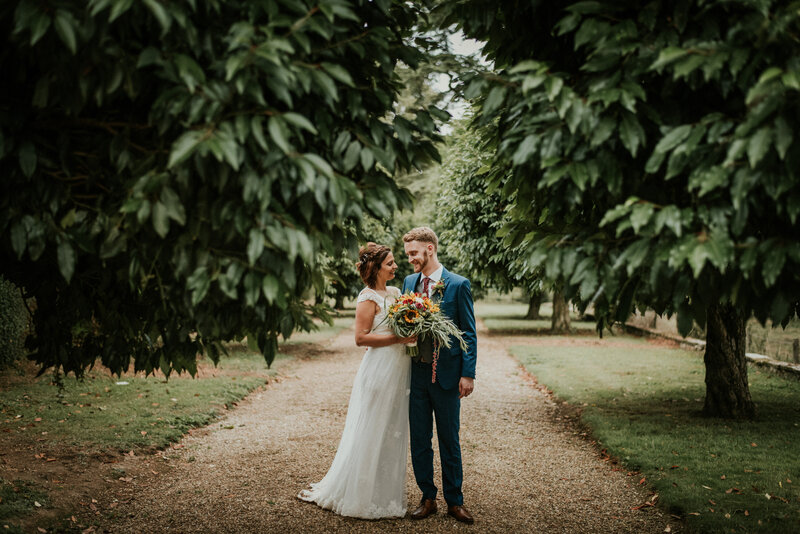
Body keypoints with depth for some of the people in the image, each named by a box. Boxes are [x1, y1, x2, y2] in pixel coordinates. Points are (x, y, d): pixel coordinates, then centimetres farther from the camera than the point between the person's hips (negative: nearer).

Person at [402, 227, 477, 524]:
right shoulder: (409, 282, 8)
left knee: (449, 441, 7)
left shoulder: (458, 285, -6)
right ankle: (427, 498, 22)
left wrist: (468, 374, -11)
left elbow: (469, 333, -5)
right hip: (416, 374, 4)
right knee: (419, 441, 10)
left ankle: (454, 501, 18)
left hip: (446, 376, -4)